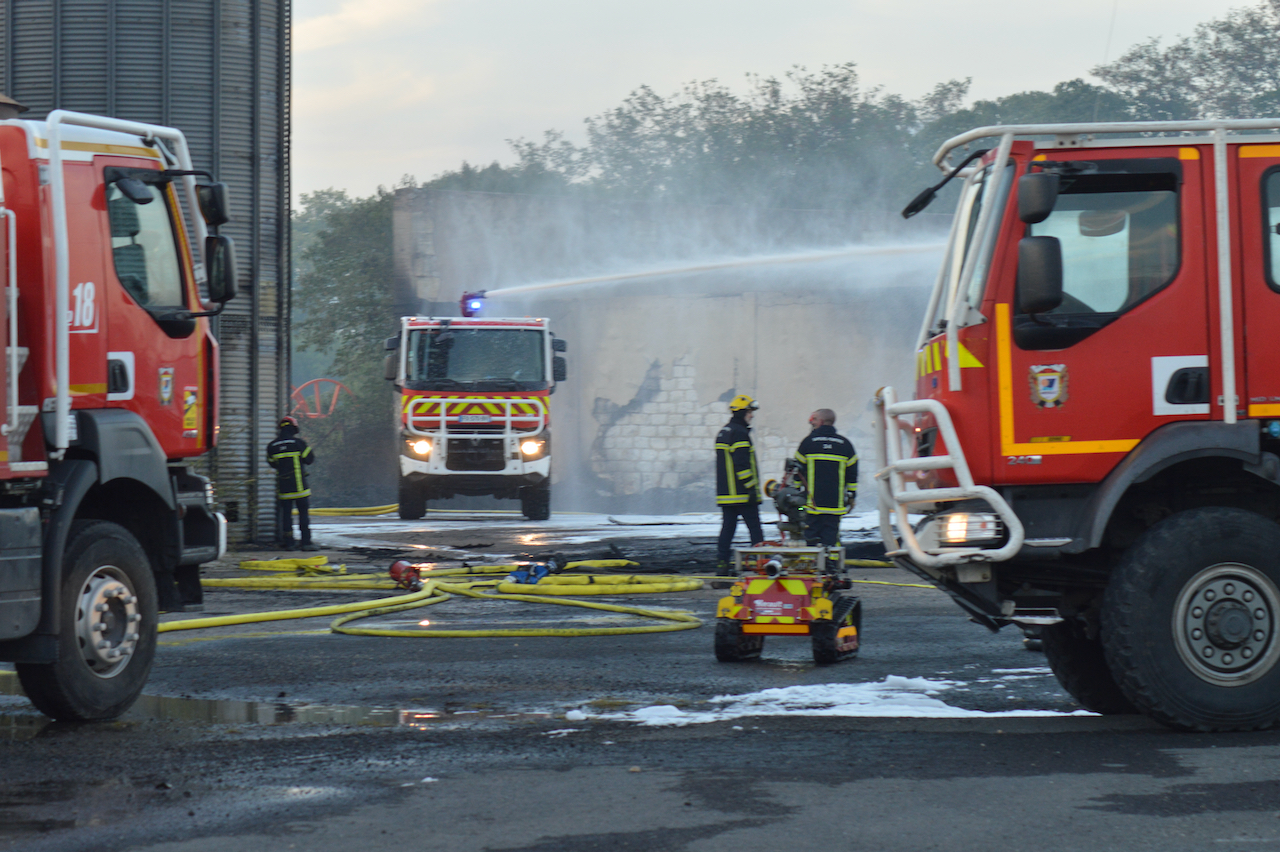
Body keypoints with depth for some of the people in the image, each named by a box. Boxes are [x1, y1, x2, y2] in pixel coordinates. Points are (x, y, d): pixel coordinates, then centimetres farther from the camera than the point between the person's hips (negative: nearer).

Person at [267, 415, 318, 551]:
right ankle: (306, 542, -4)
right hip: (299, 486, -3)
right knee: (304, 513, 0)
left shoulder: (272, 446, 4)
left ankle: (288, 543, 8)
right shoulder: (298, 443, -7)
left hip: (283, 488, 3)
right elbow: (310, 460, 0)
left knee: (286, 514, 8)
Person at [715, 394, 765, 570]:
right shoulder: (739, 433, -12)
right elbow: (742, 464, -20)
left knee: (728, 525, 8)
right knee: (754, 527, -5)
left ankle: (721, 562, 3)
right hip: (742, 494, -9)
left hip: (725, 493, 9)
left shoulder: (723, 432, 19)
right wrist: (752, 488, -19)